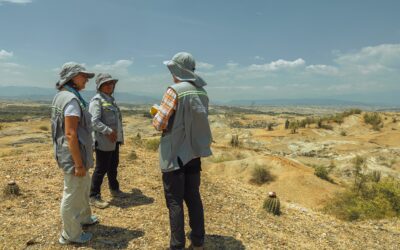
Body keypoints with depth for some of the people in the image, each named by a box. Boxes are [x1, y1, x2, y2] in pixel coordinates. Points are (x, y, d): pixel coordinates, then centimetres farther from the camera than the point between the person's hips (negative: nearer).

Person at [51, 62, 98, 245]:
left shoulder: (62, 96, 10)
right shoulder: (71, 99, -21)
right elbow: (70, 134, -26)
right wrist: (79, 164, -23)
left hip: (71, 153, 10)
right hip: (74, 155, -10)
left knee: (83, 186, 26)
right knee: (72, 194, 4)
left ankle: (83, 217, 45)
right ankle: (70, 234, 20)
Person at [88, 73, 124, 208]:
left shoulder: (111, 99, 16)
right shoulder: (97, 100, -12)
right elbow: (94, 121, -23)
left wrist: (117, 134, 15)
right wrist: (108, 131, -28)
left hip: (114, 140, 9)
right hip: (103, 140, -9)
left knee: (113, 166, 21)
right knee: (101, 169, -2)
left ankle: (114, 189, 37)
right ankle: (94, 196, 9)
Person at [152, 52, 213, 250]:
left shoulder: (175, 90, -16)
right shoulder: (202, 92, 5)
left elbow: (159, 124, -15)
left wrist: (157, 115, 6)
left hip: (174, 154, -6)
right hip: (194, 152, 7)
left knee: (175, 201, 4)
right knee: (193, 197, 16)